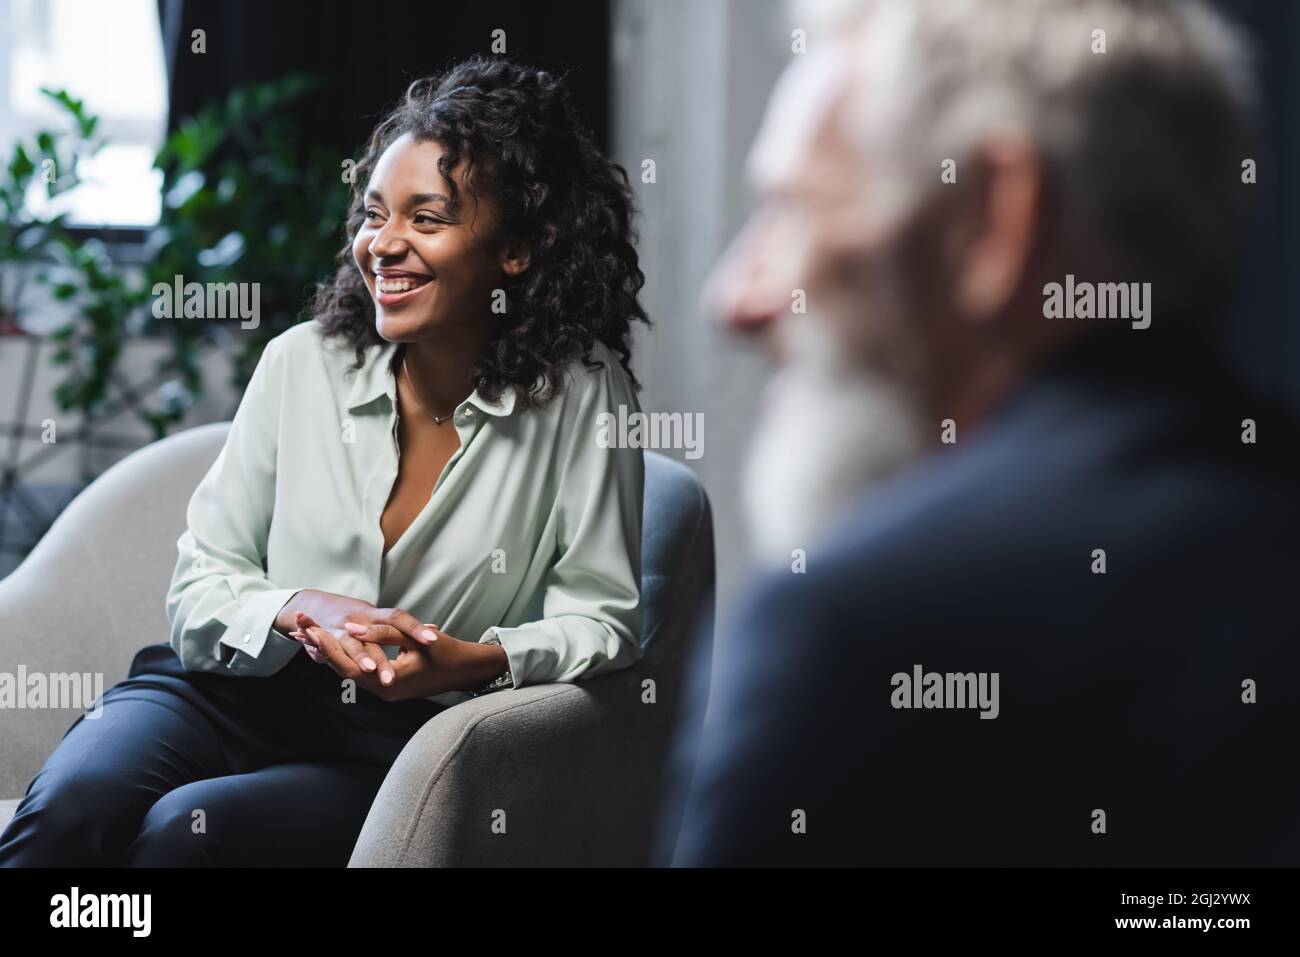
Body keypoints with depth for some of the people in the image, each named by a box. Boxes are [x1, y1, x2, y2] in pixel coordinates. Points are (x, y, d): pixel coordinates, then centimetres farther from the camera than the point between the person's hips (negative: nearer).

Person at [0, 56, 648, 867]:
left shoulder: (581, 395, -7)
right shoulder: (303, 365, 2)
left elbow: (602, 619, -5)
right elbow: (202, 588, 4)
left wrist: (468, 663, -24)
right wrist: (302, 613, -19)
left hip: (409, 743, -2)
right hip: (240, 692, 3)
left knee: (185, 828, -31)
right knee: (70, 806, -29)